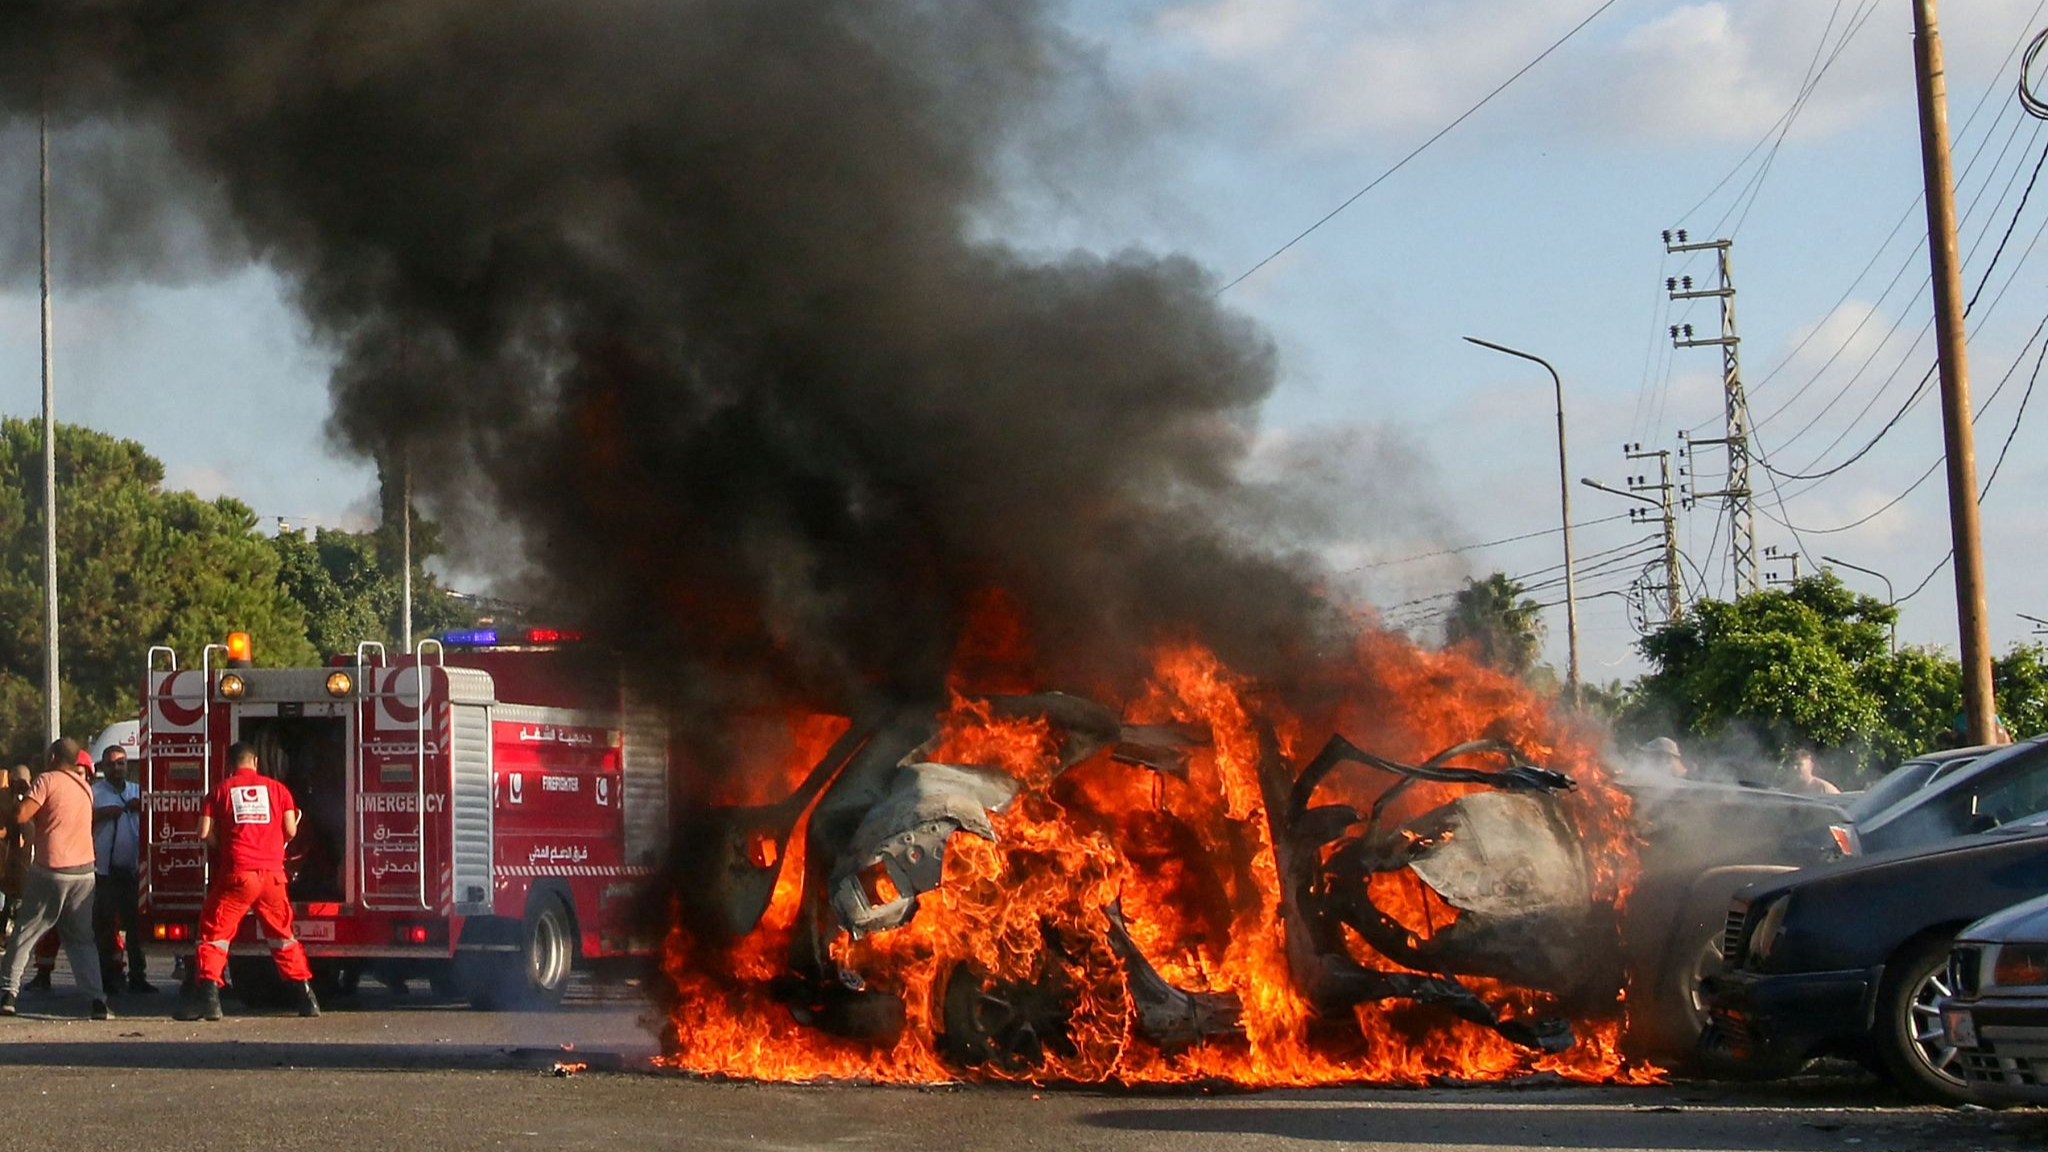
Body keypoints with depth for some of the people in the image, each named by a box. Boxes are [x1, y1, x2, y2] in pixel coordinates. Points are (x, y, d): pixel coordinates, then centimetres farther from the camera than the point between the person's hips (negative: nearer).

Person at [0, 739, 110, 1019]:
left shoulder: (47, 780, -6)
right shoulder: (85, 786, 12)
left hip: (51, 869, -5)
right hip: (84, 871, 5)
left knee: (25, 933, 7)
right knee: (82, 940, 10)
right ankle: (98, 1000, -1)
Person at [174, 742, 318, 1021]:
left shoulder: (221, 790, 6)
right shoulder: (277, 788, 11)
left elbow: (205, 833, -1)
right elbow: (290, 831, 6)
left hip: (236, 874, -2)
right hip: (272, 873, 2)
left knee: (214, 933, 4)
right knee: (283, 935, 15)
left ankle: (208, 996, -10)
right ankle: (306, 996, 15)